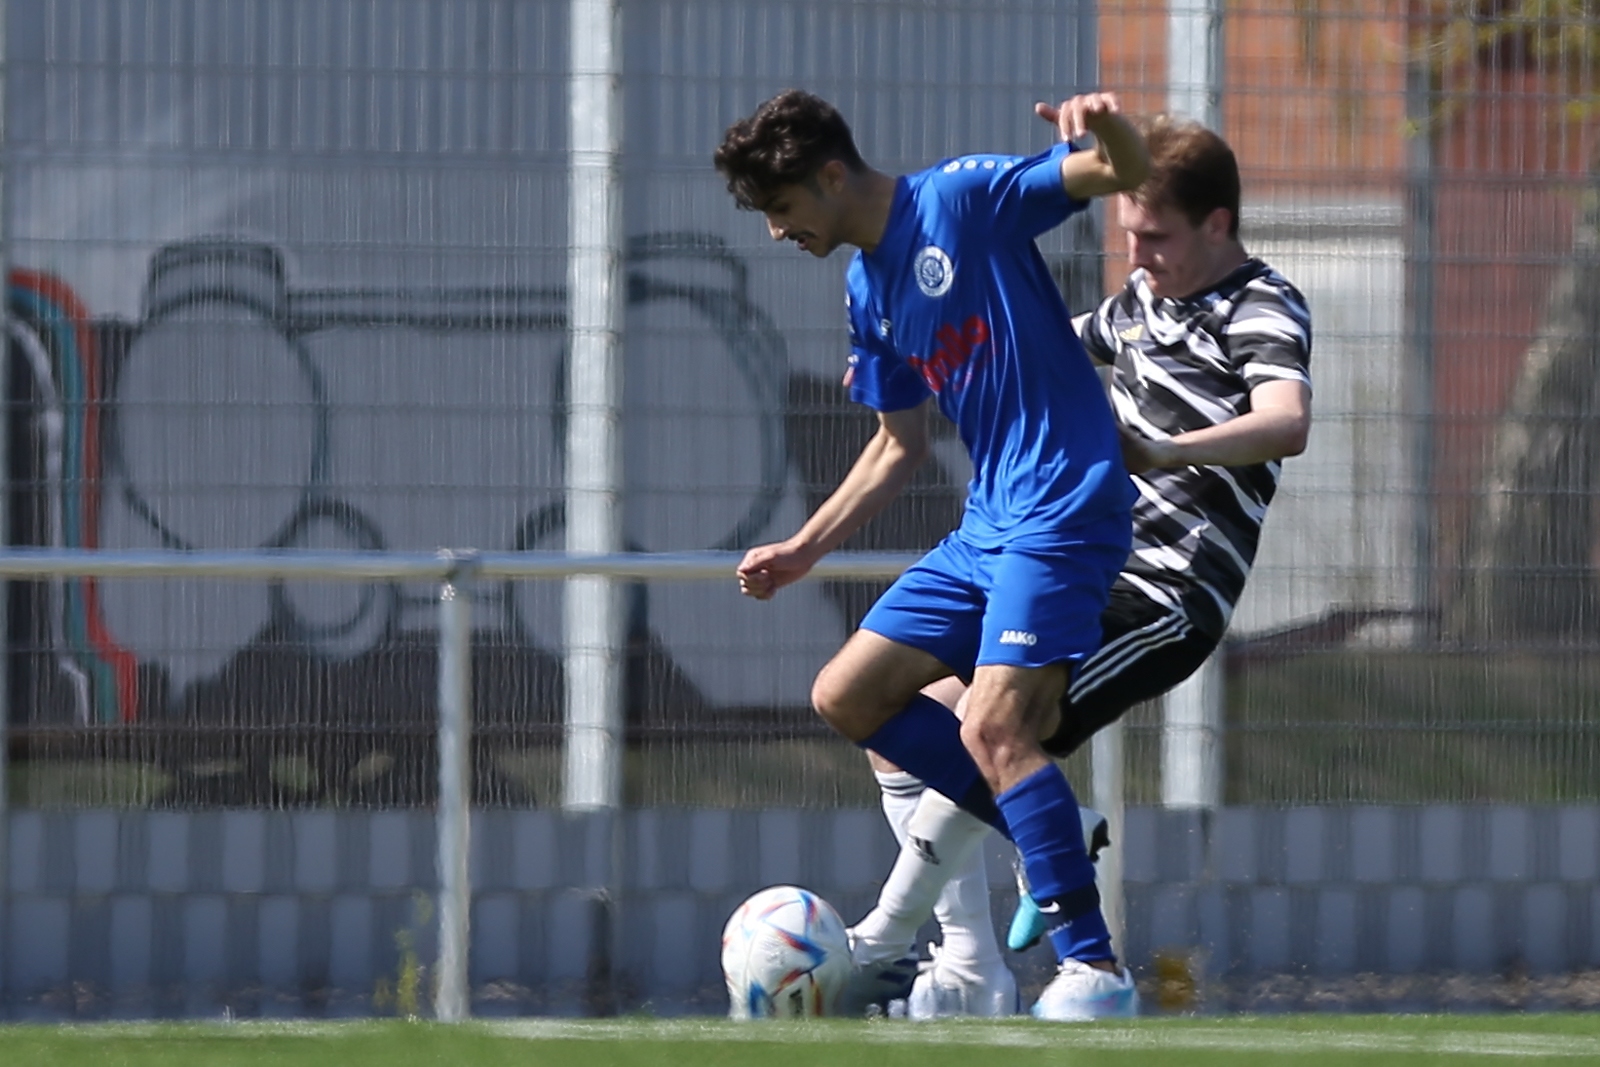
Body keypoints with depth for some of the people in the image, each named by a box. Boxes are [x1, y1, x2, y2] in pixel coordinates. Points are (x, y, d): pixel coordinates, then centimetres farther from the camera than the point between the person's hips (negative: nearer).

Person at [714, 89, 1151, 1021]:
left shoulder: (967, 196, -9)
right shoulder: (867, 293, 15)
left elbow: (1128, 173, -19)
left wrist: (1110, 132, -42)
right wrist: (805, 550, 23)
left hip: (1064, 513, -9)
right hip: (985, 526, 9)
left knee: (992, 728, -21)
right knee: (845, 697, 8)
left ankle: (1097, 971, -18)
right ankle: (1048, 832, 11)